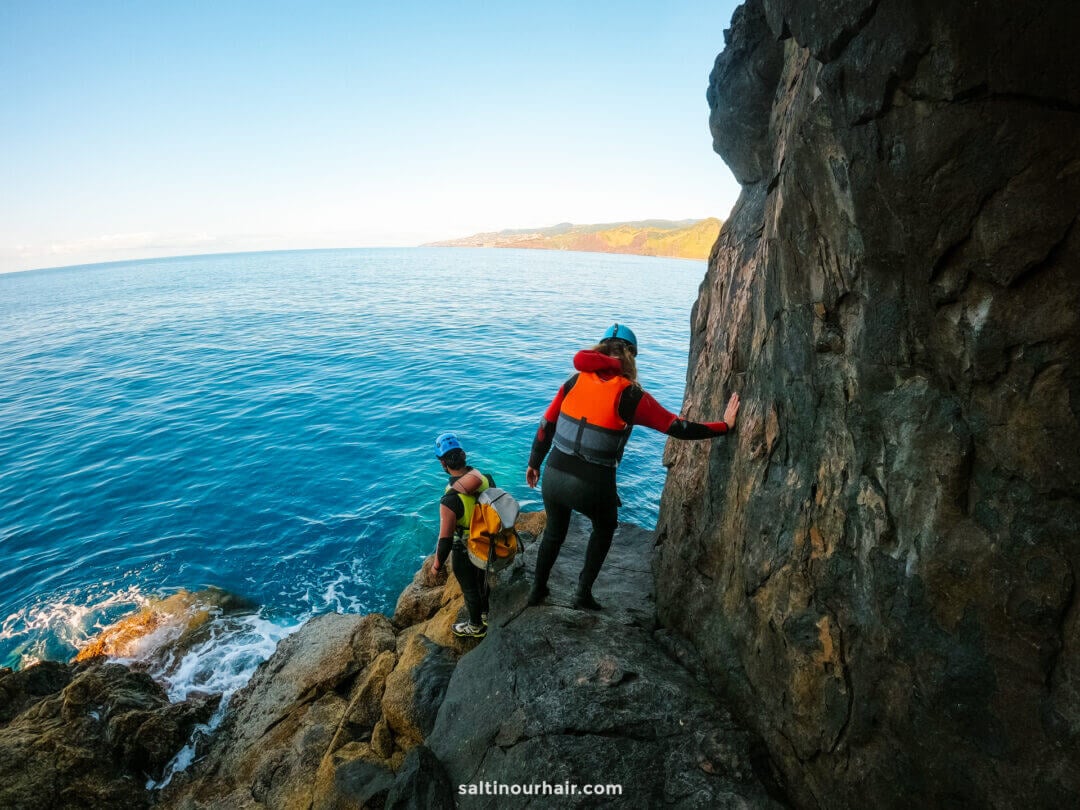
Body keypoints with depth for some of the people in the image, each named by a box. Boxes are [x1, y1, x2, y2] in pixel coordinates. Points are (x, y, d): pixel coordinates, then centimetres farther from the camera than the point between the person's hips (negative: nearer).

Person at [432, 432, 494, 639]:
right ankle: (485, 615, 56)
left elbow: (445, 539, -25)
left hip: (464, 552, -5)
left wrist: (437, 563, -7)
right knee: (481, 580, 31)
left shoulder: (450, 500, -36)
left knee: (470, 589, 21)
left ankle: (476, 627, 46)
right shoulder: (486, 478, -19)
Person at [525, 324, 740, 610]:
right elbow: (678, 428, -6)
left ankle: (538, 590, 47)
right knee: (604, 529, 31)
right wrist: (724, 426, 6)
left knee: (554, 531, 31)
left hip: (554, 476, 3)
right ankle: (584, 593, 34)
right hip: (593, 486, -3)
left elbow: (546, 425, 6)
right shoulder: (631, 396, -9)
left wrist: (534, 463, 19)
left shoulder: (576, 380, 1)